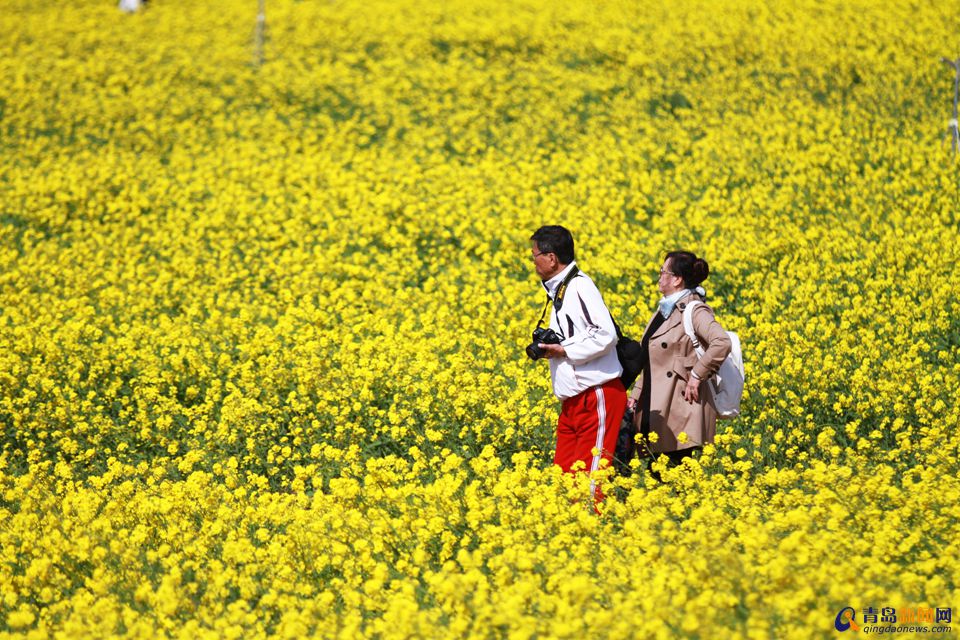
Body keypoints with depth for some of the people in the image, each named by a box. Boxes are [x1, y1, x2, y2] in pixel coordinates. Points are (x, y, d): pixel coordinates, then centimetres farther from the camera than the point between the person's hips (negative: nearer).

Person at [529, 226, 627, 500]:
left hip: (598, 396, -10)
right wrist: (549, 348, 10)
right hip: (572, 400, 10)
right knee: (562, 475, 5)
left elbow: (606, 336, -23)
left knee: (589, 476, -10)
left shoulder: (580, 286, -13)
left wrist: (564, 350, -16)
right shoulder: (557, 290, 18)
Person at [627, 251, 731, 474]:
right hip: (655, 410, 9)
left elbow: (722, 342, -27)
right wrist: (636, 394, 14)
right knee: (656, 472, 6)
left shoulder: (693, 311, -11)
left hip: (680, 411, -9)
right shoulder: (664, 309, 17)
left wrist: (697, 375, -22)